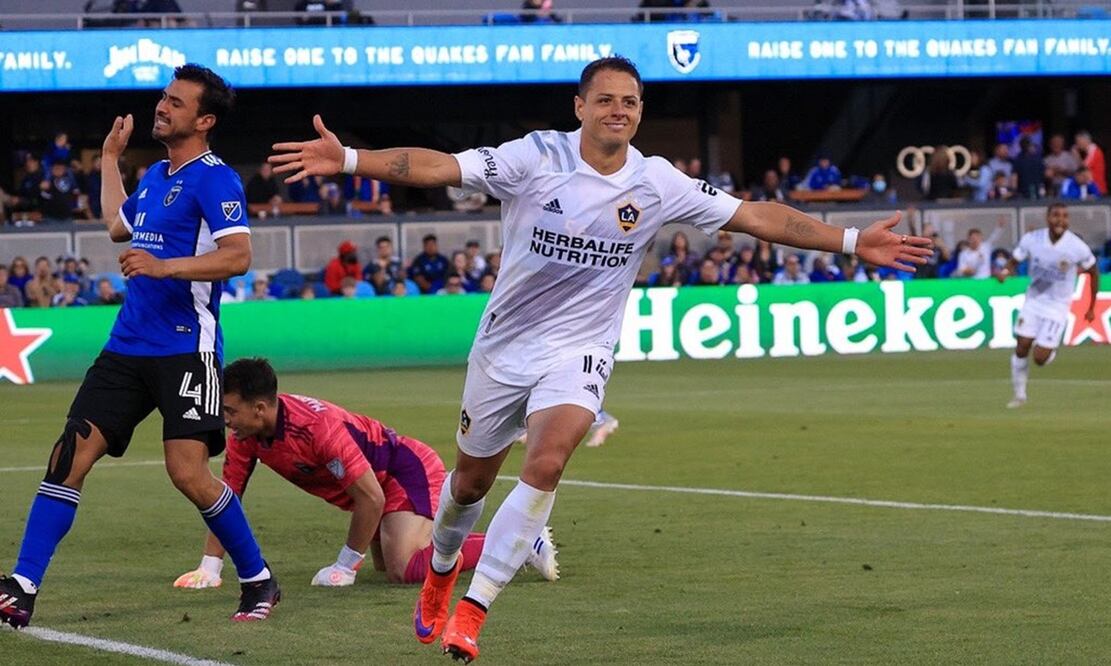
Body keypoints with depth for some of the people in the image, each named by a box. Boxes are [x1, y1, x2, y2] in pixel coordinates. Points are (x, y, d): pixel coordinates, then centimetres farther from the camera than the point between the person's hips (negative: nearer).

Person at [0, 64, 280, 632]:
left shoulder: (214, 179, -8)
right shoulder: (155, 176, 18)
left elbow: (238, 255, -21)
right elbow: (118, 225, 39)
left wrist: (164, 266, -28)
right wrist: (110, 158, 43)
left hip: (185, 350, -8)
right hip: (127, 346, 8)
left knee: (188, 474, -13)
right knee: (69, 456, -4)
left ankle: (258, 583, 7)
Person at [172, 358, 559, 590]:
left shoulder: (317, 426, -36)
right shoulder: (245, 437, -12)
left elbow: (371, 498, -32)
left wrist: (345, 566, -22)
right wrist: (209, 569, -9)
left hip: (405, 470, -9)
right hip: (379, 482, 9)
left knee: (404, 569, -26)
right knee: (386, 566, 23)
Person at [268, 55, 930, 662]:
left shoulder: (658, 183, -8)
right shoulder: (536, 156, -14)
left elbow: (756, 215, -3)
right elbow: (439, 166, -22)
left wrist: (853, 241, -7)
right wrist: (349, 158, -35)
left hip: (578, 350, 0)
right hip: (504, 344, 0)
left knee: (546, 464, -24)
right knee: (471, 479, 14)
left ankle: (471, 612, -18)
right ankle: (441, 569, 47)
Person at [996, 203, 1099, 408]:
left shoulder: (1077, 247, -18)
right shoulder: (1031, 239, -13)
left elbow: (1093, 272, -1)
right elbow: (1014, 262, -1)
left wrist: (1091, 307, 5)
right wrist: (1005, 272, -26)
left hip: (1057, 306, -2)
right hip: (1033, 300, 2)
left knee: (1040, 358, -9)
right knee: (1022, 348, -2)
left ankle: (1051, 351, 28)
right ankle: (1020, 395, 17)